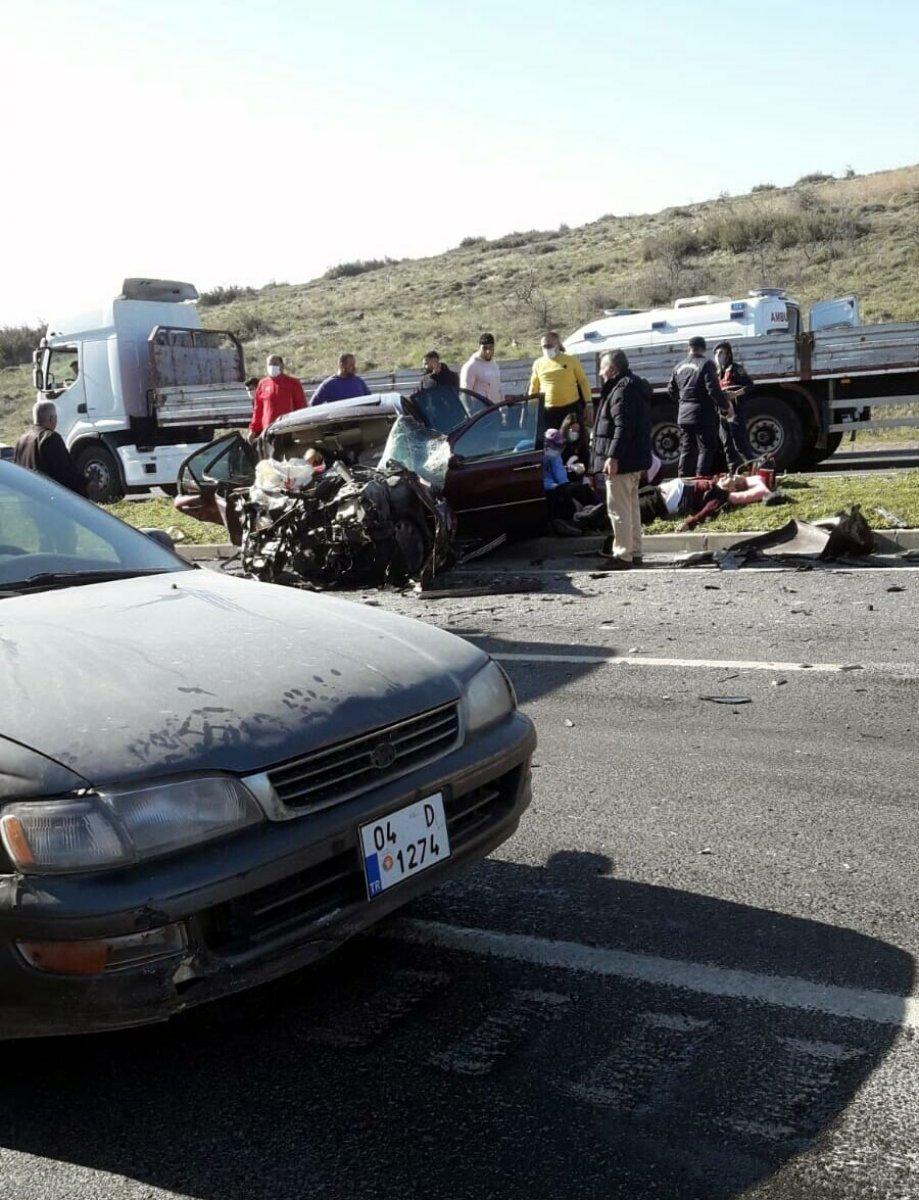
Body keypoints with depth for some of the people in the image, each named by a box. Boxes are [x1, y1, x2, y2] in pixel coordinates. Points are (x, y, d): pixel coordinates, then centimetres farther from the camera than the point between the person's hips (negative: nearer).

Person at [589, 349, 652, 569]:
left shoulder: (622, 390, -16)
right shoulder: (635, 386, 17)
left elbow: (623, 427, -24)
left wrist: (613, 456, -26)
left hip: (621, 461, -11)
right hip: (636, 459, 11)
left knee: (618, 508, -7)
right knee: (631, 505, 18)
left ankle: (622, 555, -5)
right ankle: (634, 551, 26)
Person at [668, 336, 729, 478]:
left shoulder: (680, 366, 12)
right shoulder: (706, 364, -10)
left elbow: (671, 390, 20)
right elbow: (713, 389, -17)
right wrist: (725, 407, -7)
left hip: (683, 416, 6)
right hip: (703, 415, -6)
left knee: (687, 450, 13)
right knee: (707, 449, -1)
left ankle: (683, 480, 14)